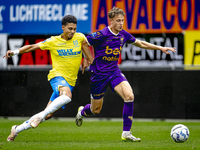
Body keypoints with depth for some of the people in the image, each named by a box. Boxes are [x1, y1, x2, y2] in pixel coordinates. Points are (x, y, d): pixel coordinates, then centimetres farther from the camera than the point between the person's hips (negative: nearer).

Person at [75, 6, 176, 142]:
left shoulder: (123, 35, 0)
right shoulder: (101, 35, -19)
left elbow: (141, 44, 14)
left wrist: (160, 48, 11)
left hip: (114, 72, 4)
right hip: (99, 74, -4)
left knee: (129, 96, -21)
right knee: (96, 110, 7)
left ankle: (126, 133, -14)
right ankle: (82, 112, 47)